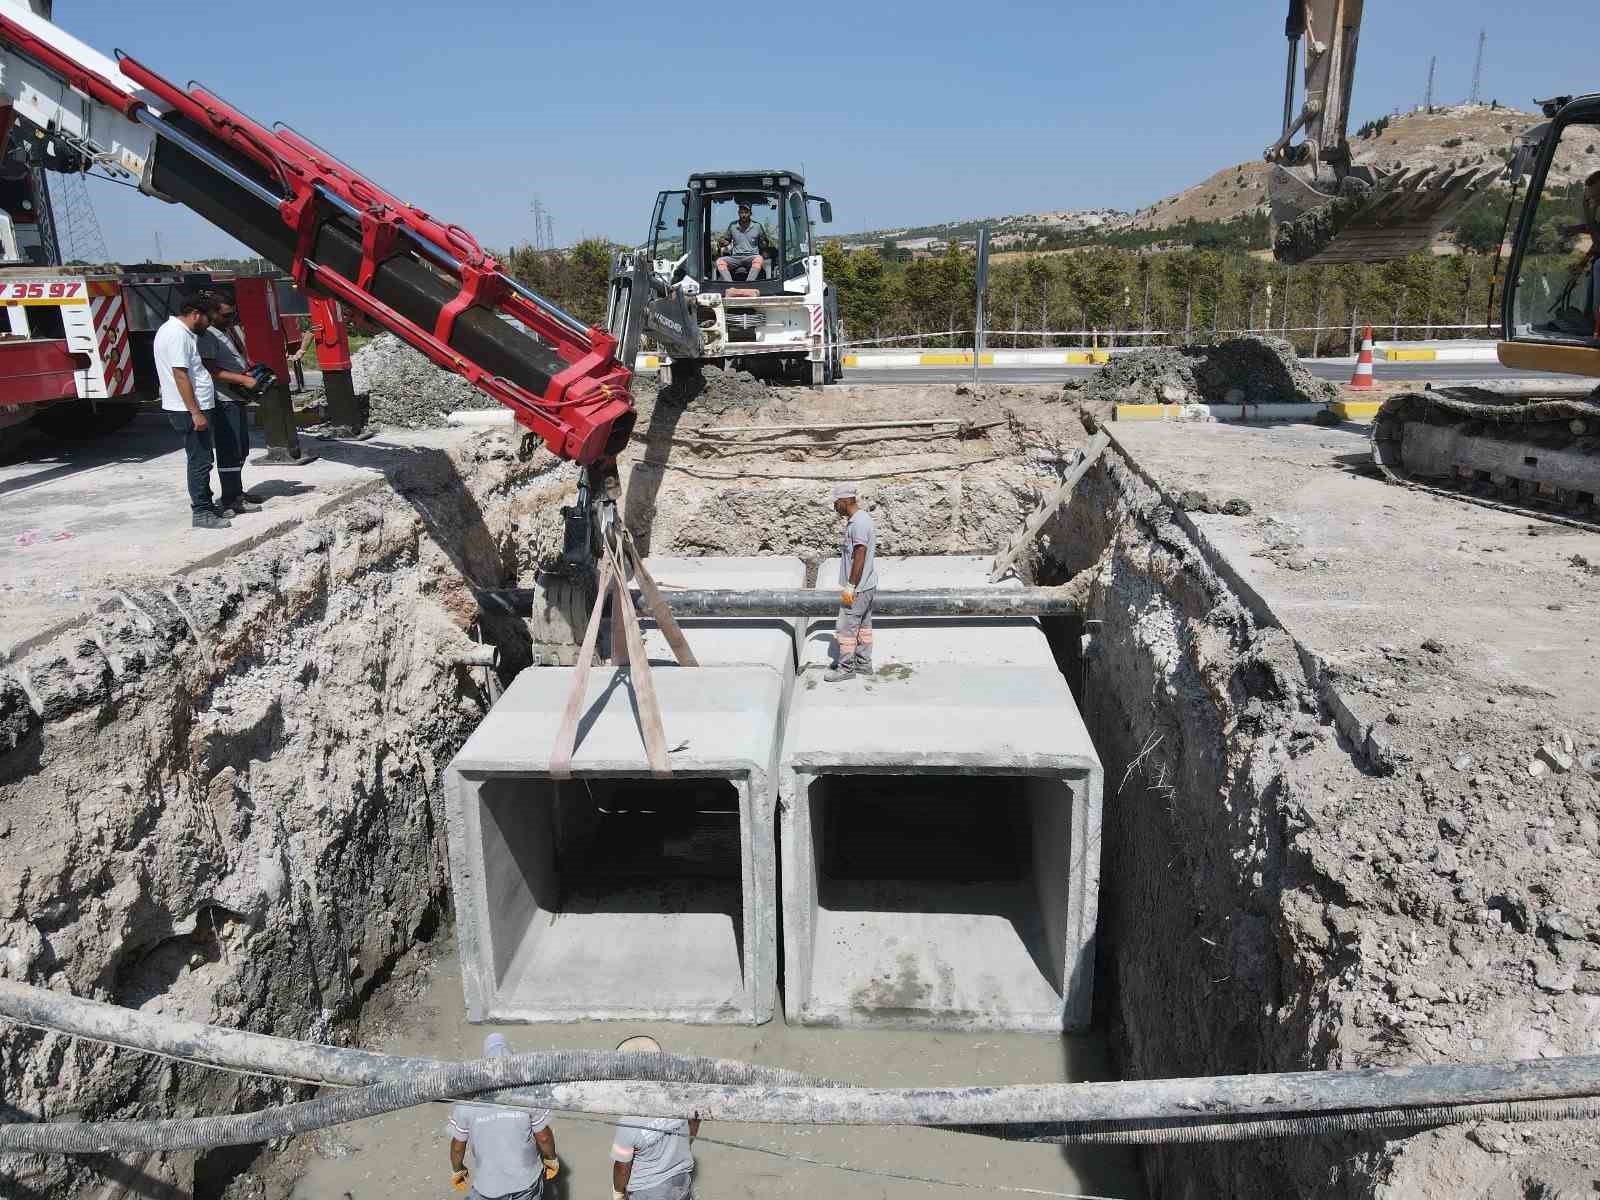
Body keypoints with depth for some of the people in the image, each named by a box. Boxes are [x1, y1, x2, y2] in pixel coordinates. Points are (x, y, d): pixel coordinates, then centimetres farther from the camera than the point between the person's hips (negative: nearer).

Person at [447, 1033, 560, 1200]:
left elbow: (458, 1146, -6)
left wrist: (457, 1170, 13)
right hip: (527, 1180, 0)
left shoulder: (466, 1100, -18)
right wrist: (551, 1159, 10)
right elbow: (543, 1137, -10)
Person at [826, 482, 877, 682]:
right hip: (866, 586, 10)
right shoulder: (858, 519, 12)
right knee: (863, 625, 16)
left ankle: (846, 668, 4)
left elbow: (860, 555, -24)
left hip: (858, 588, -10)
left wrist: (850, 587, -22)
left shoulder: (858, 522, -20)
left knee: (845, 627, -3)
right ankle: (863, 663, 25)